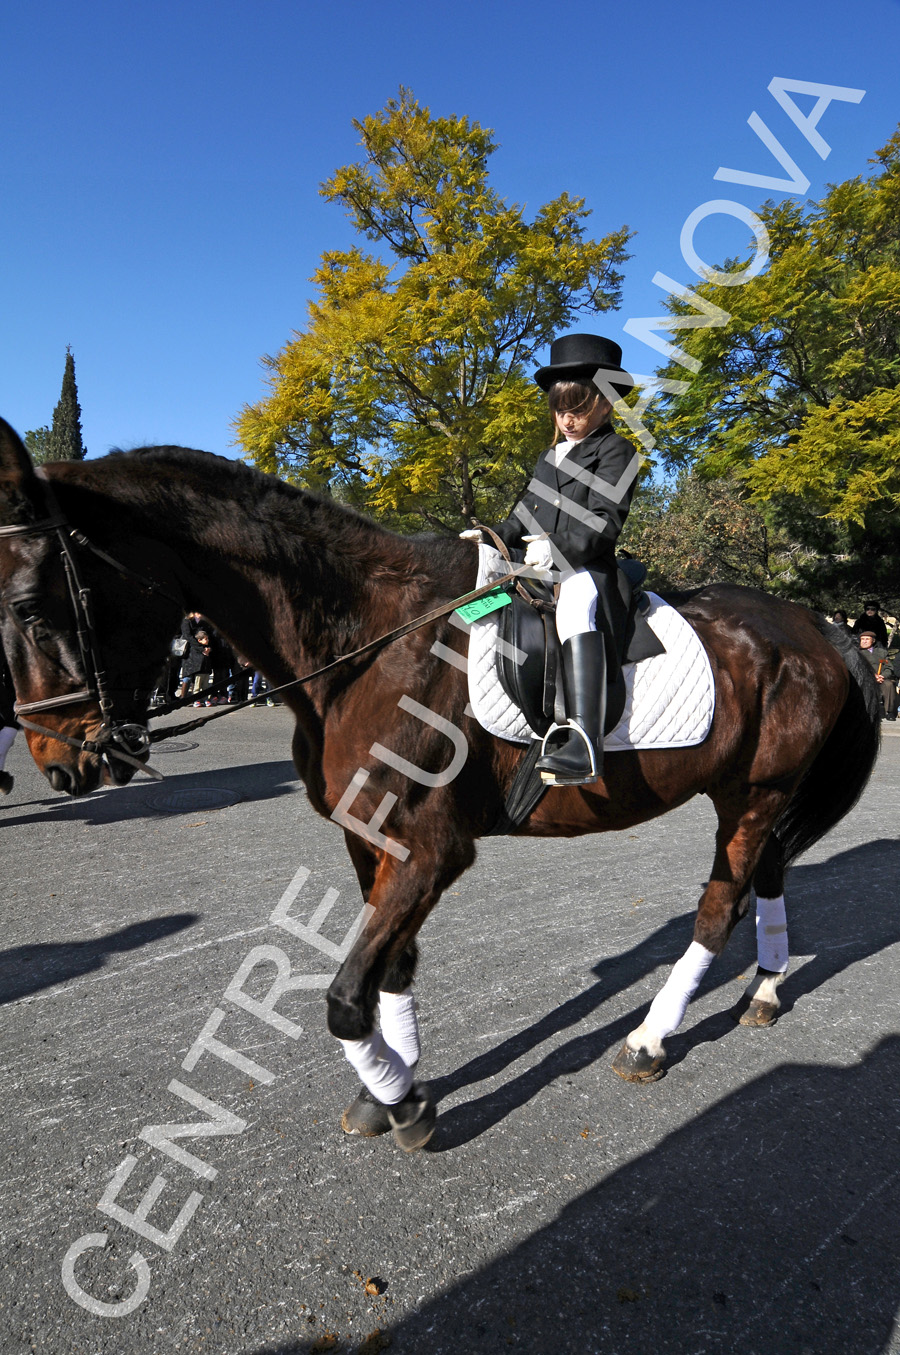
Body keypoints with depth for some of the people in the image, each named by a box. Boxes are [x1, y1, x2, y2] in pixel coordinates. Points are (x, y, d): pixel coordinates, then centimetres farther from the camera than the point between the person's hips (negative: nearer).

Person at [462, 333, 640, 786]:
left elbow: (604, 523, -9)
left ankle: (584, 743, -52)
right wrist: (494, 535, 7)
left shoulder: (615, 451, 4)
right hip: (539, 573, 9)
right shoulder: (548, 459, 27)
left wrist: (556, 547, -24)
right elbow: (524, 517, 27)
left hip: (587, 570, -8)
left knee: (577, 611, -39)